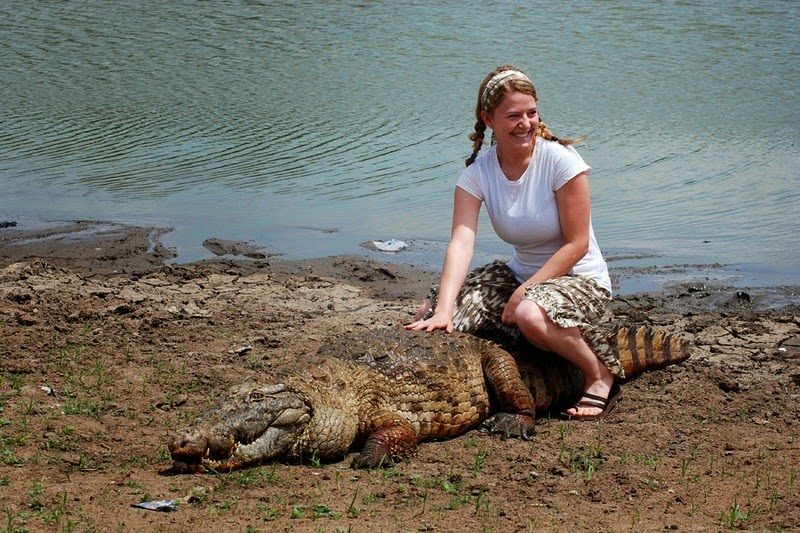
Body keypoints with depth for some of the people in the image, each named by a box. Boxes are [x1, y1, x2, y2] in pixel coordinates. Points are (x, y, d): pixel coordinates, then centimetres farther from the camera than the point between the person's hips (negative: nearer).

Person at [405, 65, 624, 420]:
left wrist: (523, 292, -23)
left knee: (530, 315, -39)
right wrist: (444, 309, -34)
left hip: (579, 278, -6)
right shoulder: (477, 173, -8)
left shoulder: (560, 160, -18)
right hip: (521, 272, 6)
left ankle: (600, 375, -11)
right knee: (428, 314, -7)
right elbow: (461, 243, -20)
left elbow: (577, 244, -17)